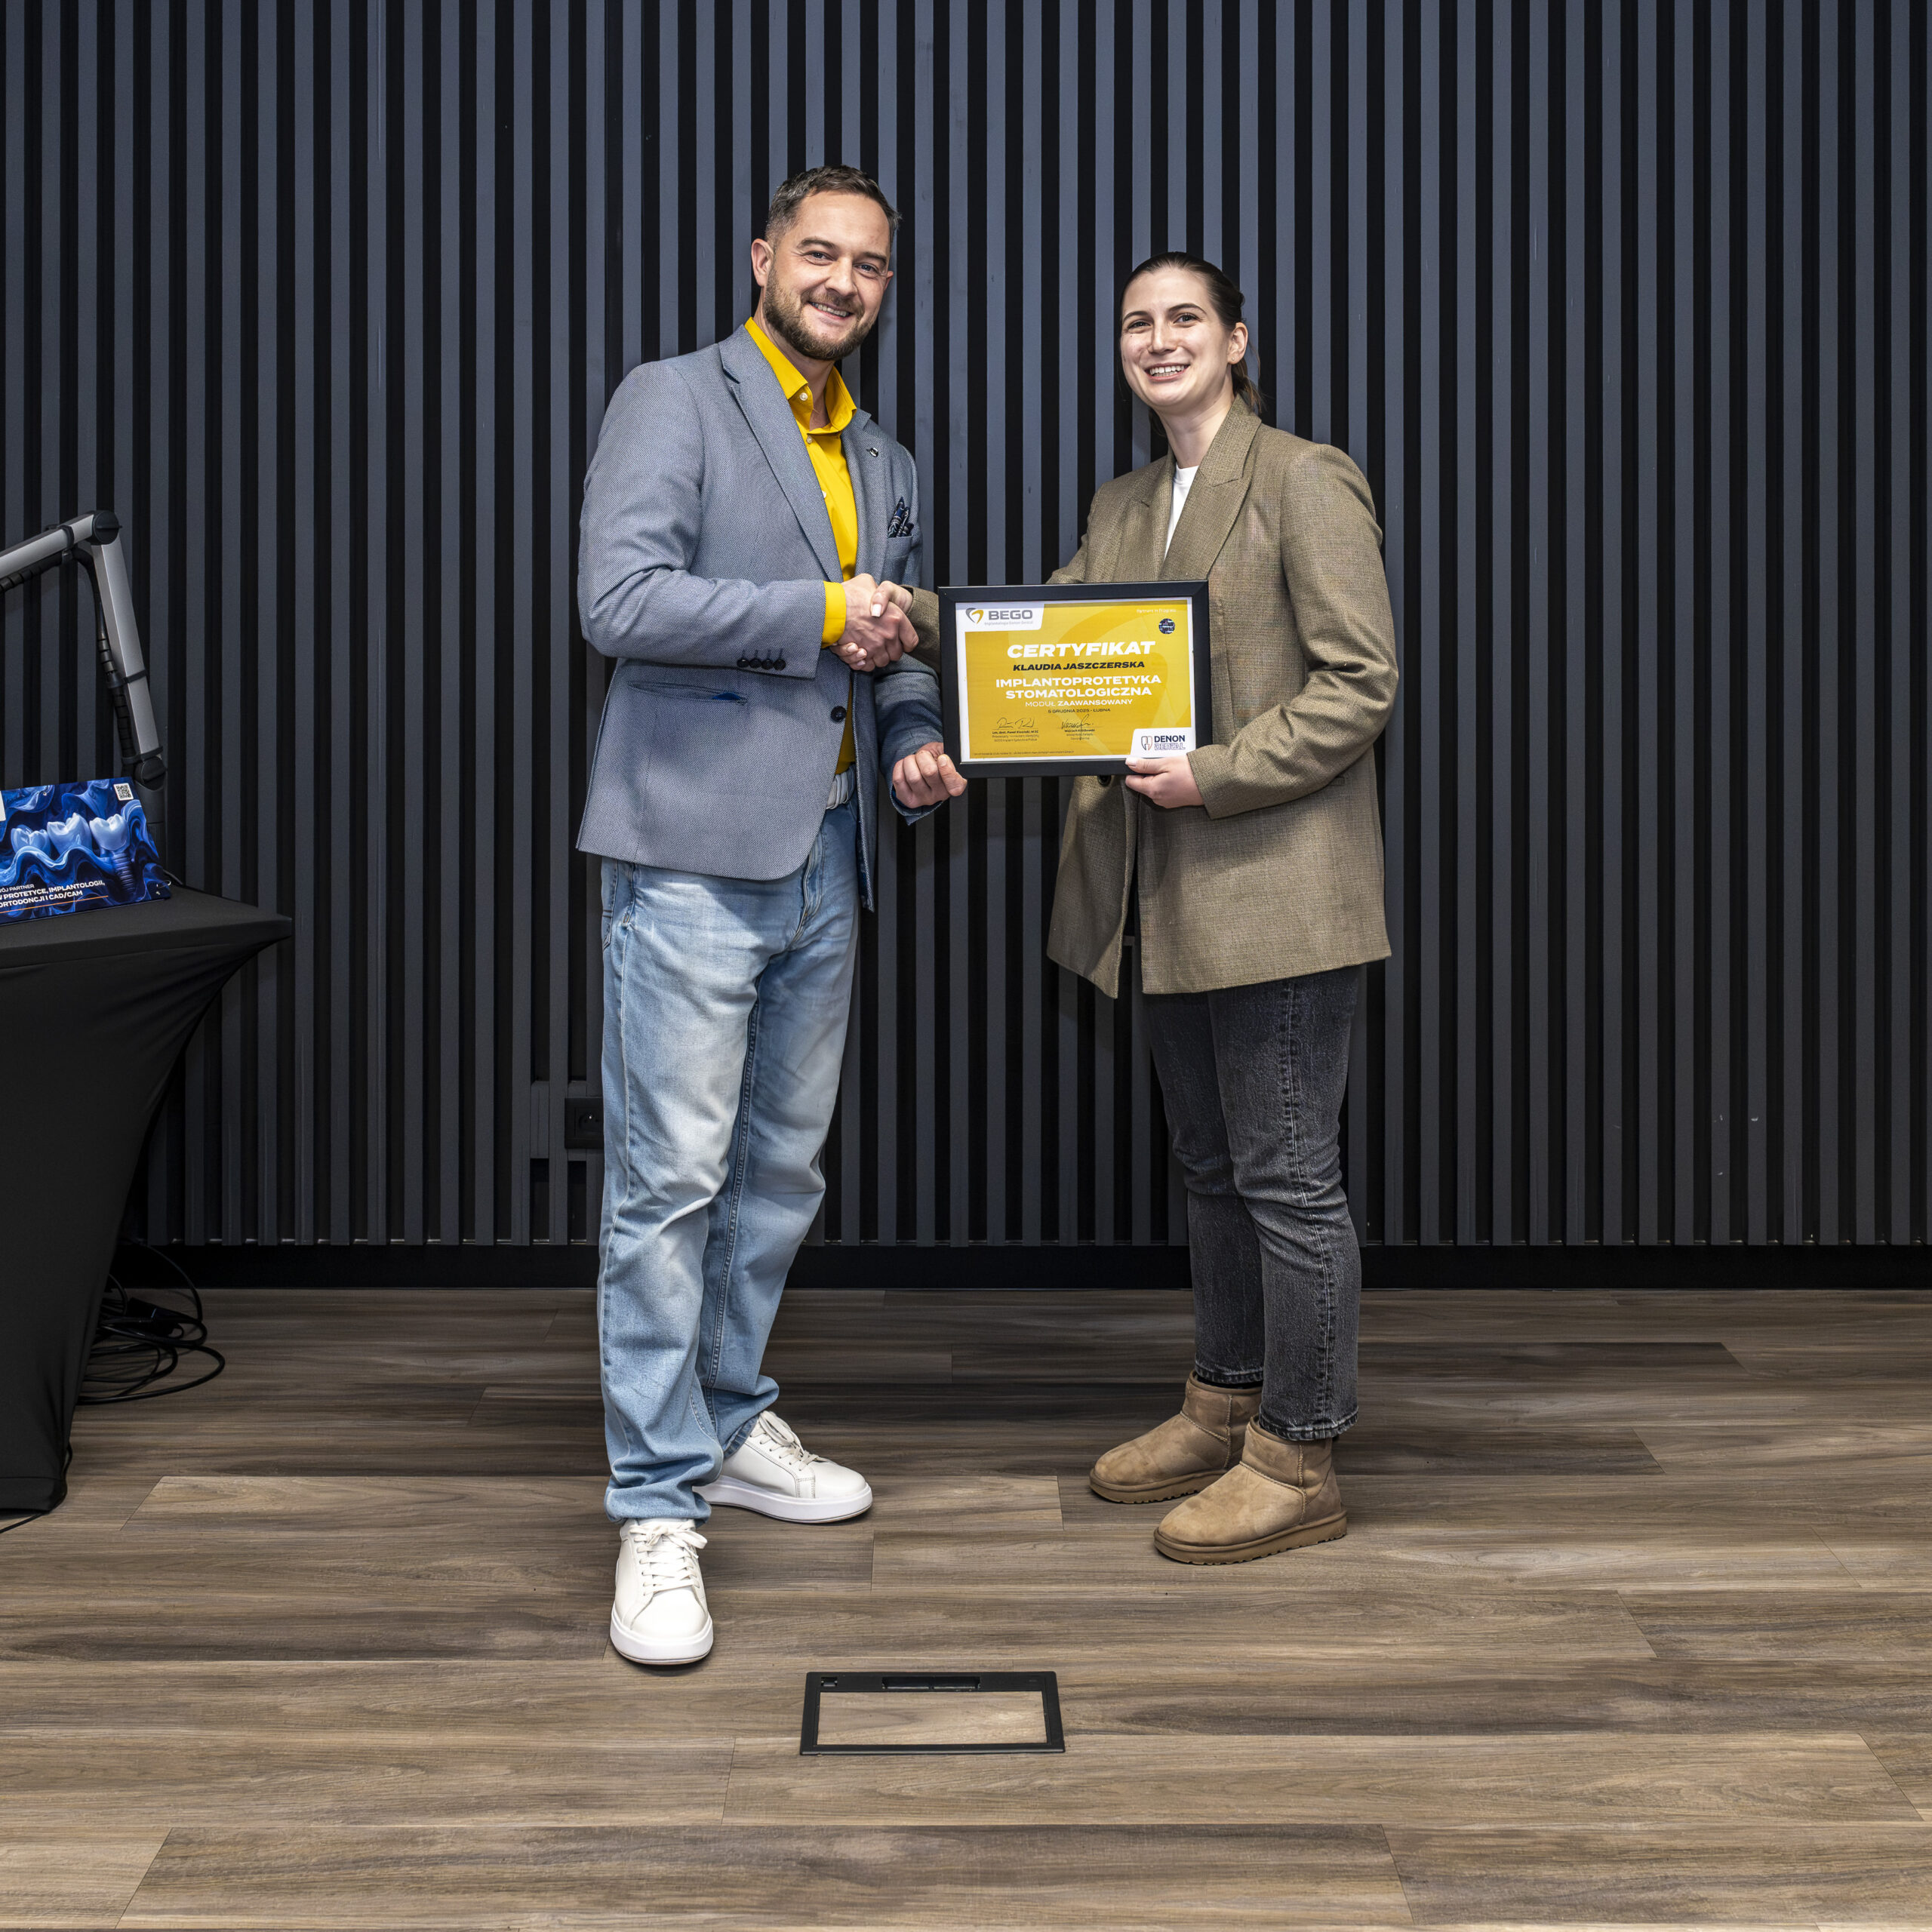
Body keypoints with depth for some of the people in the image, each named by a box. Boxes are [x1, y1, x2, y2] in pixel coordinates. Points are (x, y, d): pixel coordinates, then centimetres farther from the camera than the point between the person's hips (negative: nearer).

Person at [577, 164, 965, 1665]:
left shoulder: (886, 465, 20)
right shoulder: (674, 402, -2)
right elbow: (621, 601, -15)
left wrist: (915, 740, 5)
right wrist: (819, 616, -12)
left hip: (824, 864, 7)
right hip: (695, 852, -7)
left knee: (782, 1170, 14)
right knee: (670, 1180, -7)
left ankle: (732, 1426, 30)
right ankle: (658, 1510, 0)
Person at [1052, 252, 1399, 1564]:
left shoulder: (1305, 481, -8)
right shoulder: (1121, 509, 16)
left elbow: (1362, 683, -13)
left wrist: (1216, 775, -20)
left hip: (1276, 889, -8)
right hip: (1170, 899, 8)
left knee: (1288, 1178, -2)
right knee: (1215, 1167, 18)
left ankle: (1298, 1464, 8)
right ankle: (1224, 1407, 31)